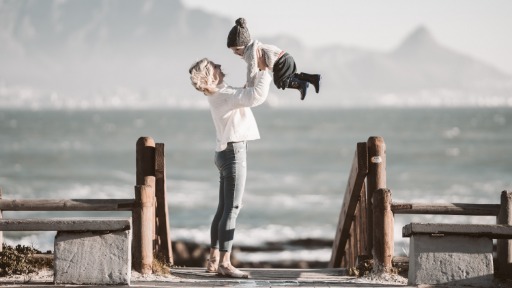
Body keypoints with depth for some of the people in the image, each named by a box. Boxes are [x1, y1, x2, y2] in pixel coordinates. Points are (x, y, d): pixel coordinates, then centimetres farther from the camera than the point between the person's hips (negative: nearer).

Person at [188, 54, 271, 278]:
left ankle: (214, 260, 14)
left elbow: (251, 92, 26)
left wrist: (264, 71, 20)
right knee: (232, 209, -11)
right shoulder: (226, 95, -19)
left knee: (224, 209, 12)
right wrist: (263, 70, -19)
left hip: (227, 152, 10)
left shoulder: (220, 94, 11)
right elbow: (258, 96, -30)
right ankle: (225, 263, -14)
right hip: (233, 152, -10)